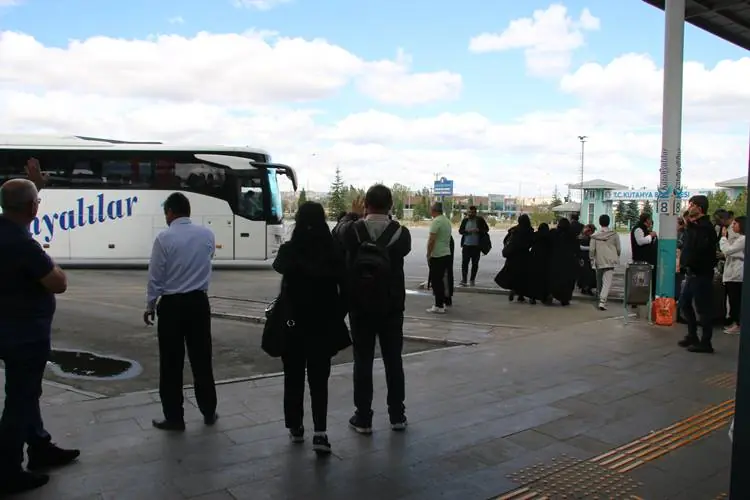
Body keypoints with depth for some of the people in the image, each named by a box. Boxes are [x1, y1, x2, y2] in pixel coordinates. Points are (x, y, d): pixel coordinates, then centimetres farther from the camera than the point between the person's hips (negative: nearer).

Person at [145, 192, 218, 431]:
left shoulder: (164, 238, -12)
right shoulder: (207, 234, 0)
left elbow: (155, 277, -7)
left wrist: (150, 306, 5)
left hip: (172, 304, -4)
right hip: (199, 302, 4)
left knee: (171, 364, 6)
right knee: (202, 360, 12)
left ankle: (174, 418, 14)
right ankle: (209, 413, 21)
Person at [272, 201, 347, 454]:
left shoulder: (288, 250, -9)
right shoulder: (334, 252, -8)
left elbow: (278, 266, 13)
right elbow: (344, 286, -4)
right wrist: (339, 317, 6)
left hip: (293, 322, 0)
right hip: (323, 323, 0)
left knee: (294, 377, 15)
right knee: (319, 379, 8)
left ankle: (295, 428, 25)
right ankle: (319, 432, -3)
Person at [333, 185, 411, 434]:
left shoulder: (353, 230, -11)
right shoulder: (401, 233, -10)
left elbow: (336, 232, 12)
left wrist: (353, 215, 25)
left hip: (360, 307, -1)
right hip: (392, 307, 1)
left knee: (363, 361, 7)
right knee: (394, 360, 11)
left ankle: (363, 418, 12)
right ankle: (397, 416, 20)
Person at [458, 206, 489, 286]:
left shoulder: (480, 220, 0)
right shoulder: (465, 220, 6)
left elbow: (487, 229, 3)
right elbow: (460, 231, 7)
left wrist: (478, 230, -15)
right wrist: (467, 231, -13)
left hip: (476, 246, -1)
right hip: (466, 245, 1)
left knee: (475, 263, 6)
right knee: (464, 262, -5)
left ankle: (472, 280, 16)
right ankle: (463, 280, -1)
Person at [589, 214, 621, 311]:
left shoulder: (595, 235, -2)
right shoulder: (614, 235, -2)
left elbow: (591, 250, -3)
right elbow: (619, 249, 3)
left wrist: (591, 259, 10)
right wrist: (616, 257, 21)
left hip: (599, 261, 2)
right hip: (610, 261, -2)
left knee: (599, 282, 18)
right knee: (607, 282, -7)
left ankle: (601, 298, 30)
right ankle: (602, 301, -19)